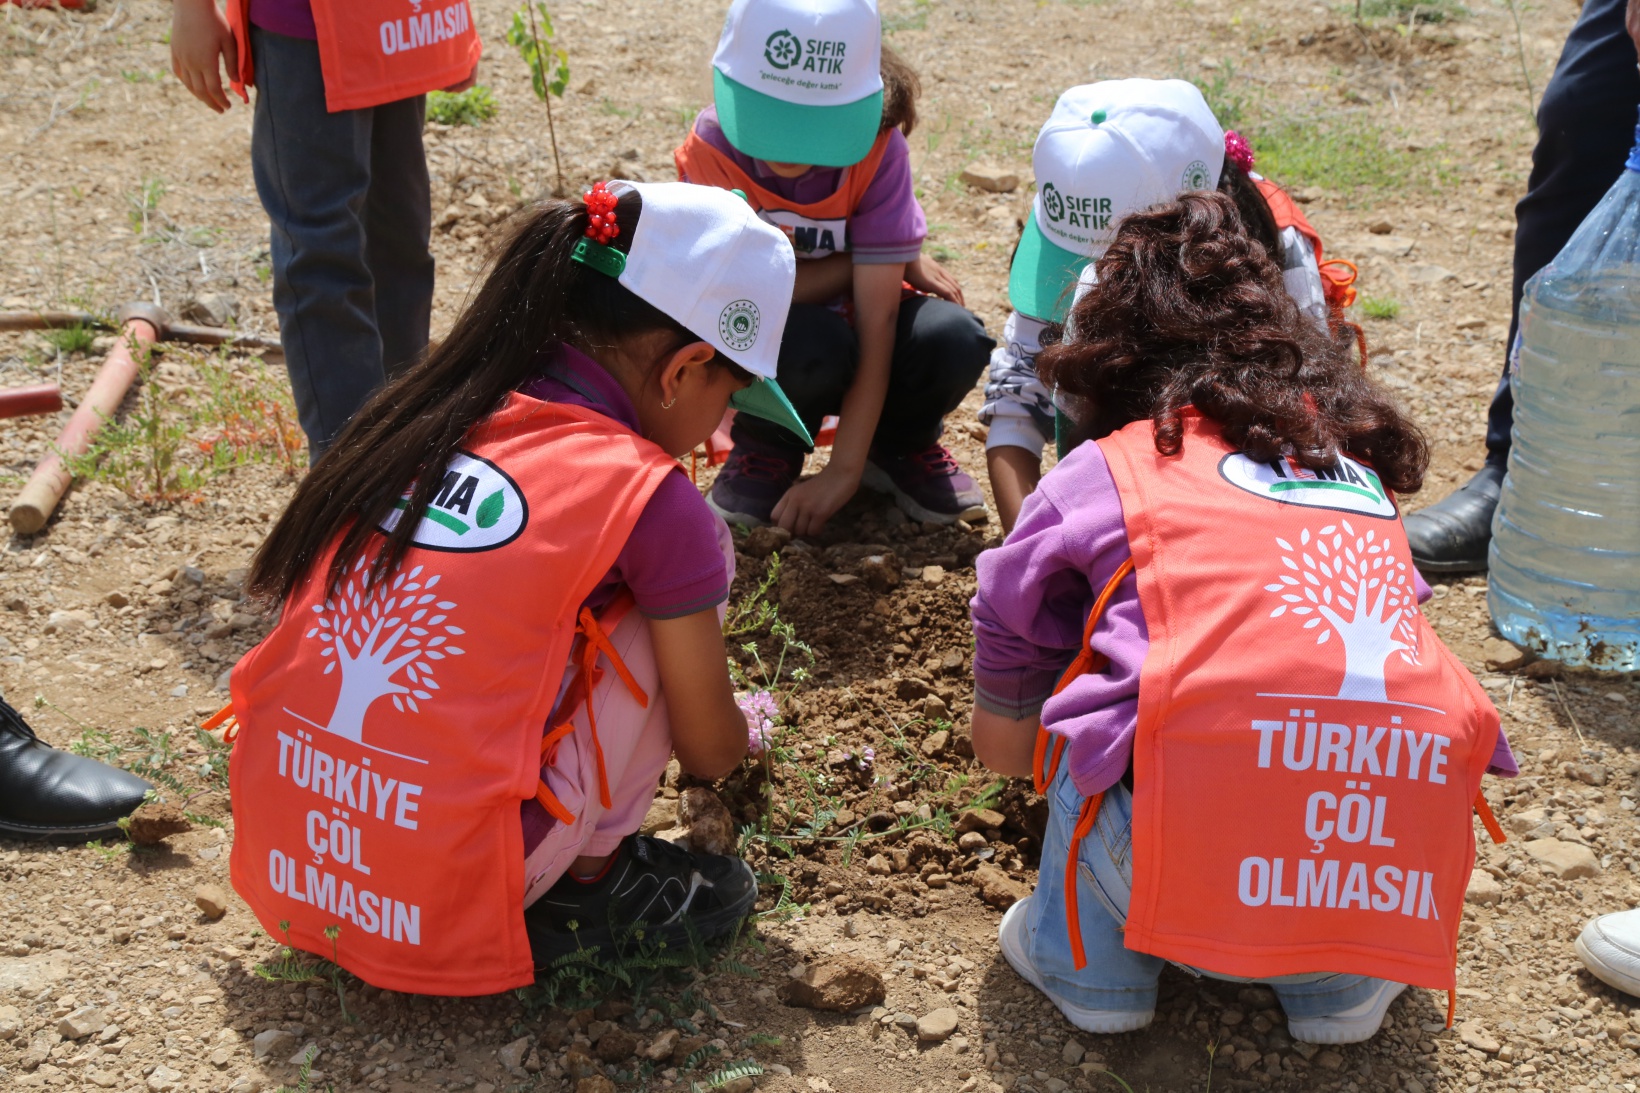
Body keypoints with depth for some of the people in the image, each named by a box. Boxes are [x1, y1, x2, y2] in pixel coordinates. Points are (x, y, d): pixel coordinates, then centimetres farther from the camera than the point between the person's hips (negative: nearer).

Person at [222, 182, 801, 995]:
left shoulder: (423, 413, 7)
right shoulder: (651, 500, -10)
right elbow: (710, 754, 5)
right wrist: (742, 730, 29)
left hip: (283, 874, 7)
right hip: (441, 917, -6)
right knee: (661, 594, 3)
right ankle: (591, 882, 10)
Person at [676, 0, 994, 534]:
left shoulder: (875, 147, -20)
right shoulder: (711, 151, -22)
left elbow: (877, 310, -23)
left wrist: (844, 470, -29)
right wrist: (897, 258, -17)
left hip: (849, 330, 2)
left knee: (953, 339, -29)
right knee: (811, 345, -37)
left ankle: (899, 445, 5)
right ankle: (766, 448, -2)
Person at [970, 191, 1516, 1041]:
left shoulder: (1097, 475, 12)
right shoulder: (1357, 460, 23)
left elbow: (999, 741, 21)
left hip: (1197, 887, -4)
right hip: (1400, 895, 4)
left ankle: (1086, 959, 21)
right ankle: (1342, 982, 21)